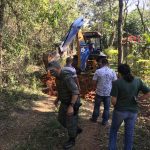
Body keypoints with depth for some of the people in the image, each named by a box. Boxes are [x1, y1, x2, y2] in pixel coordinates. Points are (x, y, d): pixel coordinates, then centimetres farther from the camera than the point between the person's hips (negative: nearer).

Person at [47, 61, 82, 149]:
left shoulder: (67, 77, -30)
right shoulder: (58, 77, 0)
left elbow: (76, 92, -31)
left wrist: (71, 106, -34)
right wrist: (57, 99, 23)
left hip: (72, 104, -9)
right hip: (64, 102, 9)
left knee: (70, 123, 5)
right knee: (61, 119, 20)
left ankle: (71, 140, 29)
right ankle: (77, 130, 39)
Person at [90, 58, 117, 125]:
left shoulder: (98, 71, -11)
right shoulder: (112, 72, -5)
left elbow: (94, 82, -7)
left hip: (99, 92, -1)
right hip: (108, 92, 1)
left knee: (97, 106, 16)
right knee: (106, 107, 12)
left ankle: (94, 118, 30)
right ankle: (105, 121, 19)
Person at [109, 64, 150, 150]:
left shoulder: (117, 83, -16)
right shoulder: (138, 81, -5)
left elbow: (113, 100, -16)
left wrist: (116, 106, 4)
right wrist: (137, 99, 2)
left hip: (120, 111, -2)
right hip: (133, 111, 3)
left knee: (114, 130, 20)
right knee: (129, 134, 16)